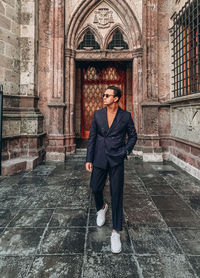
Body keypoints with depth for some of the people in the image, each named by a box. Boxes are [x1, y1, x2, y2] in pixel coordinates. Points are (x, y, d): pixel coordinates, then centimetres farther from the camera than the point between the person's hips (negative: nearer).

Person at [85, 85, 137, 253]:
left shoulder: (126, 116, -2)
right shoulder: (98, 114, 3)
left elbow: (133, 135, 10)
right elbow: (92, 138, 4)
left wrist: (126, 150, -6)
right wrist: (88, 159, 1)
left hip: (117, 159, -2)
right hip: (99, 158, 2)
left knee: (117, 194, -1)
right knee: (96, 188, 11)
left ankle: (116, 231, 12)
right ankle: (101, 208, 46)